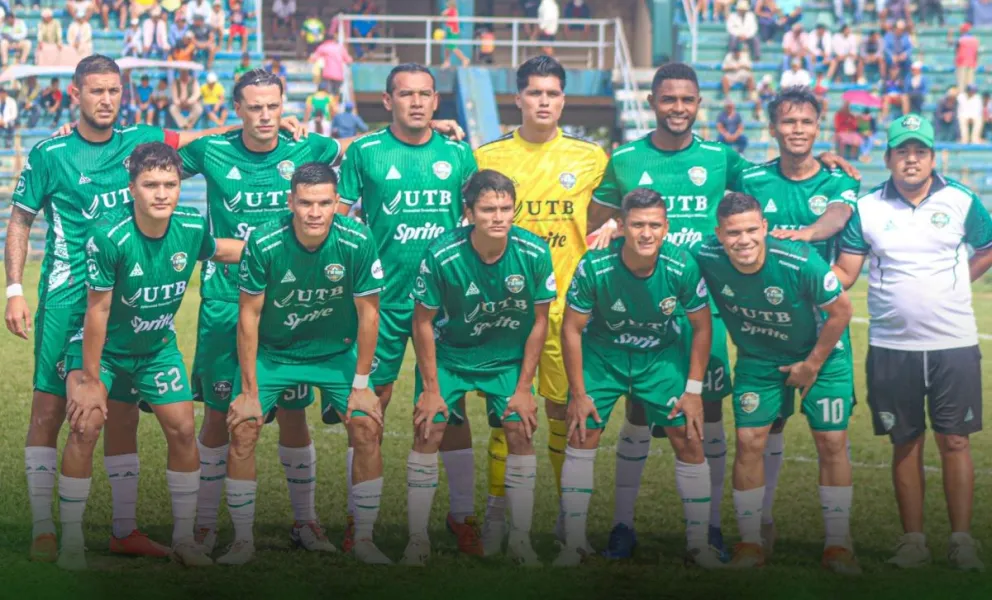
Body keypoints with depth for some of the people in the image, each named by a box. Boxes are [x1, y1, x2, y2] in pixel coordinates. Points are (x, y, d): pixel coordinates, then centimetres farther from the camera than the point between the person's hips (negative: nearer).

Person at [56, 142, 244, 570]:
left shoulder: (192, 227, -17)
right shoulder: (108, 236, -31)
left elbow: (217, 250, 10)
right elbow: (97, 310, -23)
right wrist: (91, 381, -17)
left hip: (158, 347, 4)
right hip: (101, 346, -4)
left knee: (183, 430, -2)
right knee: (85, 428, -16)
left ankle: (184, 538, 13)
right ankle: (71, 542, -3)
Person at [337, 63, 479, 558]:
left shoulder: (458, 155, 7)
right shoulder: (364, 153, 1)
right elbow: (338, 220, 3)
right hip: (382, 297, -2)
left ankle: (462, 518, 15)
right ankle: (357, 518, 12)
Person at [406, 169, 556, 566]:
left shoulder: (534, 253, -20)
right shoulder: (441, 256, -25)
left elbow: (539, 321, -8)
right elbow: (423, 321, -13)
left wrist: (524, 388, -7)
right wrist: (431, 389, -11)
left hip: (508, 356, 1)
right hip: (448, 353, -1)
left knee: (521, 430, -9)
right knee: (428, 430, -11)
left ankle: (521, 539, 3)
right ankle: (417, 540, 0)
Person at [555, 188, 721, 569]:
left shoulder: (682, 267, -23)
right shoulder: (594, 267, -26)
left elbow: (702, 327, -8)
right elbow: (572, 328, -13)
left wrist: (694, 389, -10)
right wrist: (578, 393, -11)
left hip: (661, 355, 1)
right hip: (601, 354, 0)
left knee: (690, 440, -7)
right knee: (580, 437, -8)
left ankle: (698, 544, 5)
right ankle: (574, 544, 3)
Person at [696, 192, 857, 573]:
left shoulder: (800, 262, -32)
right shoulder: (706, 258, -24)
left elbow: (841, 310, -17)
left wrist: (812, 365, -10)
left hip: (819, 353, -2)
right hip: (756, 359, 2)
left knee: (832, 444, -4)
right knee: (749, 443, -5)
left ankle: (838, 545, 8)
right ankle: (750, 543, 9)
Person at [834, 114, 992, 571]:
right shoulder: (866, 209, 1)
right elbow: (844, 273, 0)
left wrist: (954, 282, 3)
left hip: (953, 344, -1)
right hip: (891, 347, 1)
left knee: (954, 441, 0)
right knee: (905, 444, 6)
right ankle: (913, 541, 14)